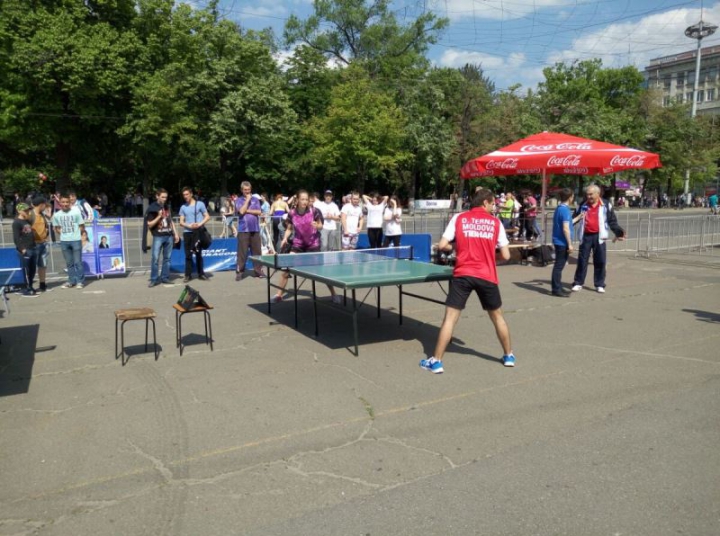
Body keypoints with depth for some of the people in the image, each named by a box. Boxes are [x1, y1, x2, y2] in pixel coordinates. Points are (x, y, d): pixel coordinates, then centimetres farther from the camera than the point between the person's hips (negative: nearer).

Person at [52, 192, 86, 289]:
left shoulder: (76, 212, -7)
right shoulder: (56, 215, 2)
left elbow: (82, 226, -1)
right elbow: (57, 228, 14)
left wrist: (75, 233, -5)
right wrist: (63, 233, 1)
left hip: (76, 240, -4)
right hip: (64, 241, 4)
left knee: (78, 262, -2)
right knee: (69, 263, 11)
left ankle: (80, 281, 6)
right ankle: (71, 281, 18)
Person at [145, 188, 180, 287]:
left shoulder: (167, 207, 11)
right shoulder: (152, 208, -5)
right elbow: (150, 225, -7)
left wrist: (176, 234, 13)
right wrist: (159, 216, -18)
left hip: (169, 236, 5)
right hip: (158, 237, -5)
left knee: (167, 258, 7)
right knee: (155, 258, -6)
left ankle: (165, 277, 15)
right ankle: (154, 279, 1)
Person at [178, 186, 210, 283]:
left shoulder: (200, 204, 3)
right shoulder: (183, 207, 11)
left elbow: (207, 217, 0)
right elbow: (181, 222, 8)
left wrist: (200, 224, -16)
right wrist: (189, 225, -12)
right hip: (187, 233, 2)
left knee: (198, 253, 3)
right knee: (188, 254, 2)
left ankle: (201, 274, 11)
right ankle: (188, 275, 5)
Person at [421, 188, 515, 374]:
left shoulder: (459, 218, 4)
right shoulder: (495, 222, 5)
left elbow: (442, 245, -2)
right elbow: (506, 256, 3)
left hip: (463, 274, -1)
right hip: (487, 276, 1)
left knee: (450, 317, 1)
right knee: (497, 316, 20)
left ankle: (436, 361, 2)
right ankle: (509, 356, 33)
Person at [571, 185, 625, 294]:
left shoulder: (606, 205, 2)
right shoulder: (583, 205, 8)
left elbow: (612, 221, 3)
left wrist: (618, 232, -8)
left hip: (599, 236, -1)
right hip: (586, 236, 1)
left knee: (600, 261, 4)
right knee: (582, 260, 2)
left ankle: (599, 284, 13)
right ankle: (578, 283, 11)